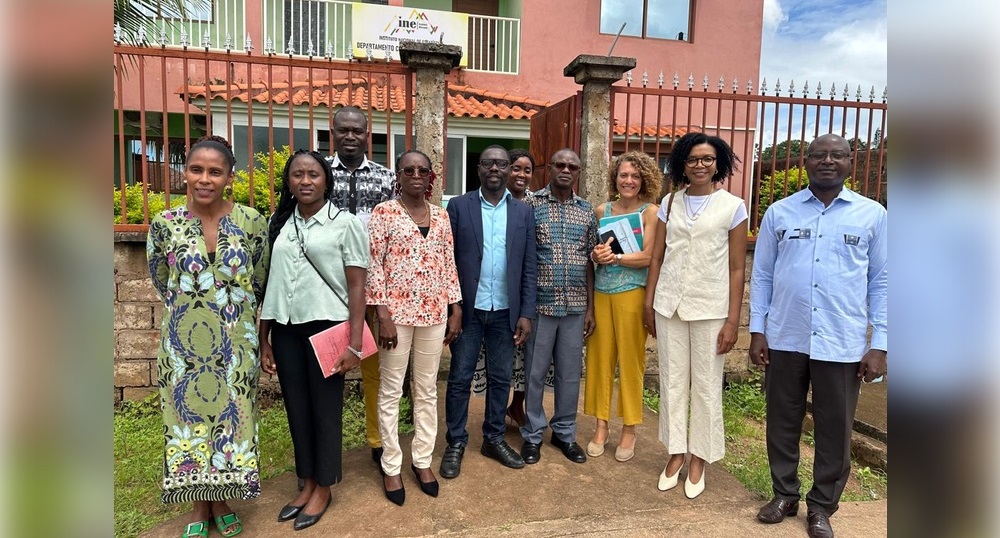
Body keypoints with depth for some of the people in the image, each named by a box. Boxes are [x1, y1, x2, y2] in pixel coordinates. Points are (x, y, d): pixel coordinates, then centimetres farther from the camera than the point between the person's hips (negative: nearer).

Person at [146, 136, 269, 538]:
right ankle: (199, 505, 30)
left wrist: (231, 310, 7)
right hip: (185, 342, 0)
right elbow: (162, 283, 7)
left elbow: (259, 282, 3)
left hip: (235, 342, 0)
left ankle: (222, 500, 31)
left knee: (231, 415, 10)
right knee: (189, 415, 10)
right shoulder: (164, 224, -5)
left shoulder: (252, 222, -6)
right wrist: (203, 306, 9)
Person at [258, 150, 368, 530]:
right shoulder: (278, 223, 10)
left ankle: (323, 488, 26)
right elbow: (270, 283, 12)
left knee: (325, 410, 7)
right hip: (286, 330, 5)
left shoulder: (345, 224, -4)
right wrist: (264, 339, 11)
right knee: (297, 409, 14)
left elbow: (357, 288, -7)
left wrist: (354, 343, -12)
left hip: (326, 327, -4)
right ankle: (307, 484, 32)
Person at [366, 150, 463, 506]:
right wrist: (383, 314, -13)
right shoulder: (383, 212, -4)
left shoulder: (441, 215, 9)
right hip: (396, 312, -4)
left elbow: (449, 264, 11)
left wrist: (456, 310, 7)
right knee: (391, 391, 7)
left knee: (427, 390, 12)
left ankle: (422, 460, 27)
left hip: (435, 313, 4)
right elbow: (373, 265, -8)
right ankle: (391, 467, 21)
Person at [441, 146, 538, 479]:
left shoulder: (523, 212, 5)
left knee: (501, 378, 12)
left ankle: (494, 439, 29)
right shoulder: (458, 207, -1)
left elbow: (529, 267, 3)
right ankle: (456, 443, 23)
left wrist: (526, 313, -2)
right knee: (460, 378, 7)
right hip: (468, 309, -2)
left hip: (506, 311, 2)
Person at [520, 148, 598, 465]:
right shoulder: (531, 204, -3)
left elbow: (588, 261, 10)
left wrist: (590, 307, 7)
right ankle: (533, 434, 24)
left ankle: (565, 433, 29)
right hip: (540, 304, -3)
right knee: (535, 372, 8)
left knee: (570, 373, 12)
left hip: (575, 306, 3)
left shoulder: (586, 211, 8)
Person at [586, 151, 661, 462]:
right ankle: (601, 426, 19)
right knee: (600, 357, 6)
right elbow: (592, 253, 13)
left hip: (631, 293, -3)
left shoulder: (650, 212, -2)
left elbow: (649, 257, -9)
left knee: (630, 359, 4)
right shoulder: (602, 211, 10)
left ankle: (629, 430, 18)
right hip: (601, 292, 4)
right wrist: (596, 256, -9)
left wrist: (615, 258, -19)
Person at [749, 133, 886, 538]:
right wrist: (757, 330, 0)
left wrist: (879, 345, -1)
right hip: (784, 339, 1)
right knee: (782, 423, 12)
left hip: (842, 344, -1)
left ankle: (822, 505, 30)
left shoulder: (872, 214, 2)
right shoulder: (779, 212, 4)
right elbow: (761, 275, 6)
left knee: (834, 429, 11)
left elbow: (881, 282, 3)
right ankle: (784, 494, 32)